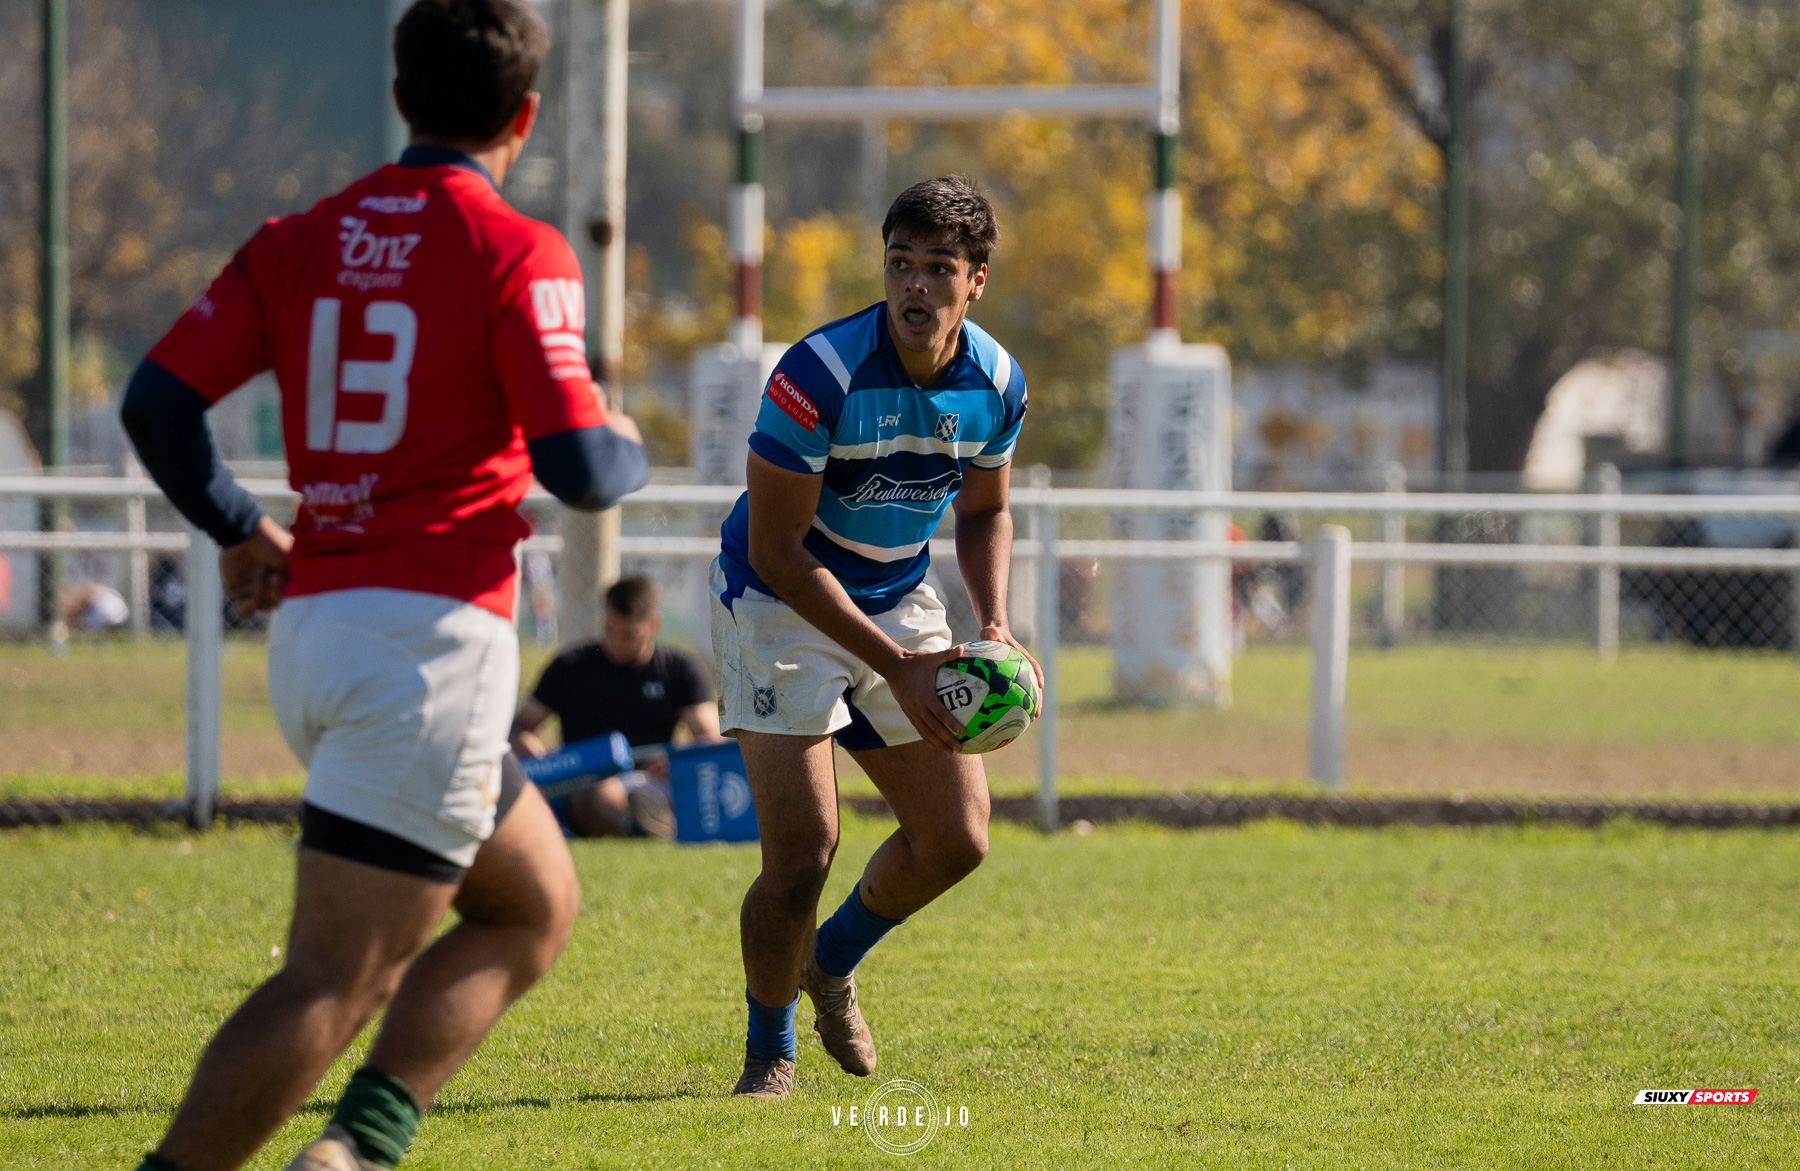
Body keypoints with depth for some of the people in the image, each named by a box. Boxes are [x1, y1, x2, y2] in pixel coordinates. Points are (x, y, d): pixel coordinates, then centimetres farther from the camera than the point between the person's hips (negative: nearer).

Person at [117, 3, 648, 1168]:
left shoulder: (300, 240, 10)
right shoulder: (517, 253, -8)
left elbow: (158, 402, 5)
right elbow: (576, 464, -15)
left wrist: (241, 528, 21)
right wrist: (629, 451, 8)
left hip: (312, 628, 8)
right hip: (432, 634, -8)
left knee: (534, 908, 20)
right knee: (335, 978, -9)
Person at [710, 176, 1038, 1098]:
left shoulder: (996, 382, -9)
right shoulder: (818, 375, -27)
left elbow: (984, 511, 11)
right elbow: (775, 552, -23)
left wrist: (993, 626, -8)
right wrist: (895, 666, -26)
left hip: (898, 598, 6)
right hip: (780, 602, -6)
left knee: (957, 838, 3)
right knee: (802, 847, -15)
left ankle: (834, 958, 33)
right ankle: (768, 1050, 8)